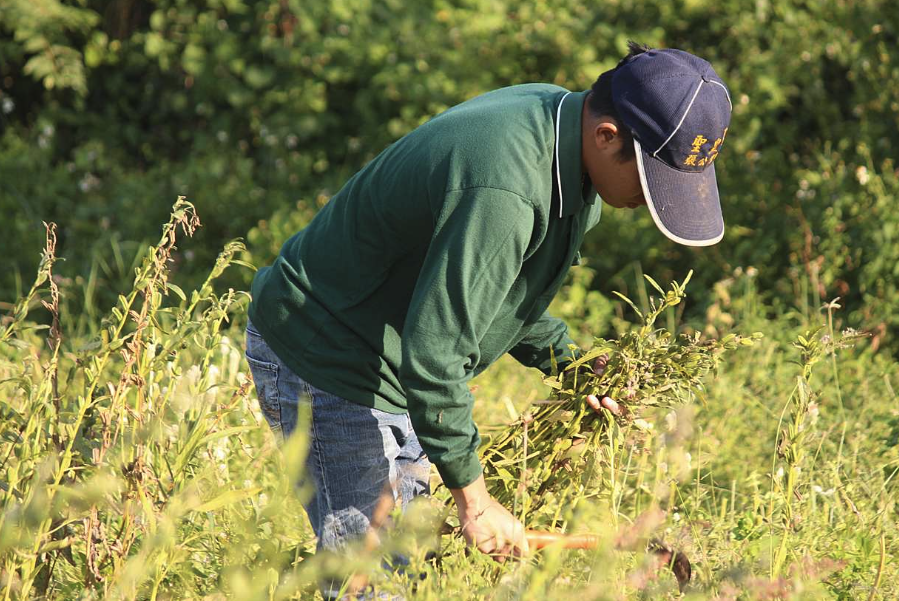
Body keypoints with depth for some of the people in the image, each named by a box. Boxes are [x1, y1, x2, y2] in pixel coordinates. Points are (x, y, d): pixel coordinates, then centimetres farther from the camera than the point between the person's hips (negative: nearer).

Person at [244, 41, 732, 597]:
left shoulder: (555, 116, -2)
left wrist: (563, 357, 2)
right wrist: (472, 495, -25)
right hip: (325, 364, -10)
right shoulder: (505, 191, -33)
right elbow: (432, 353, -32)